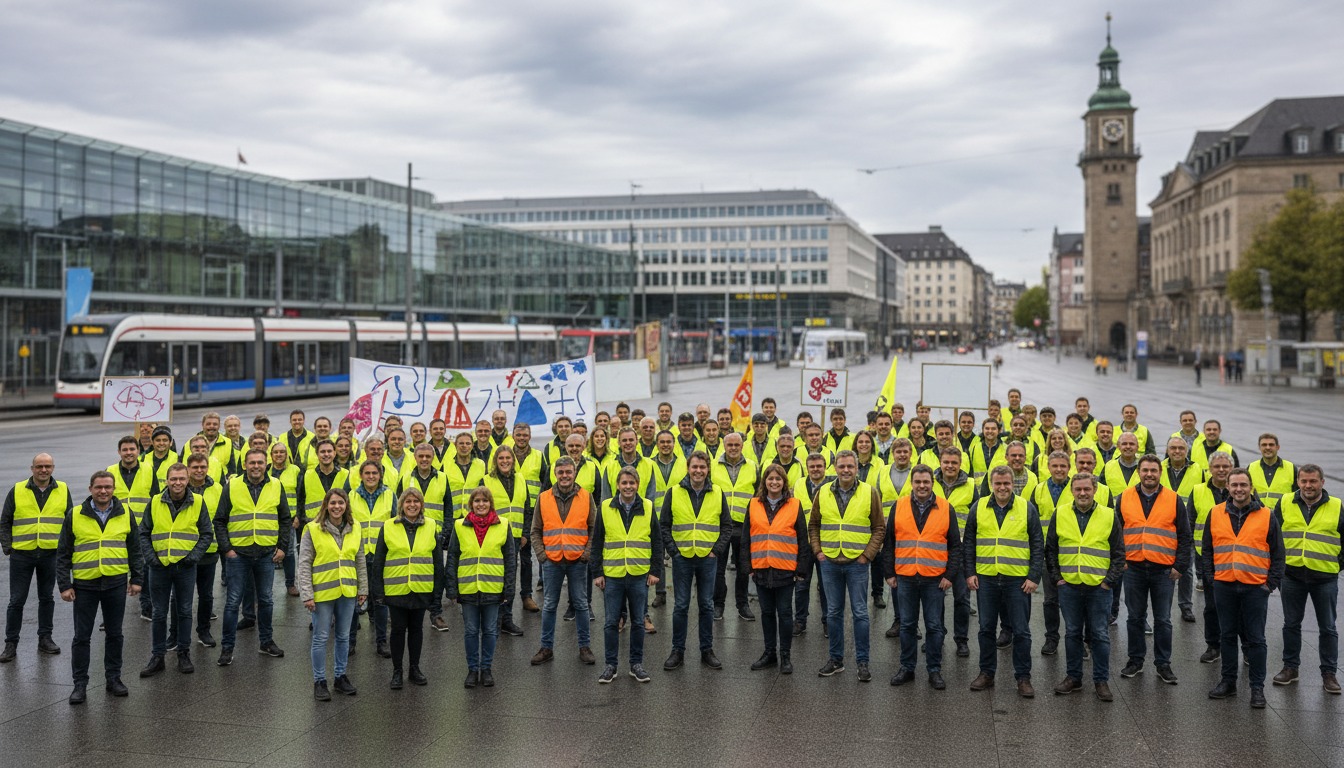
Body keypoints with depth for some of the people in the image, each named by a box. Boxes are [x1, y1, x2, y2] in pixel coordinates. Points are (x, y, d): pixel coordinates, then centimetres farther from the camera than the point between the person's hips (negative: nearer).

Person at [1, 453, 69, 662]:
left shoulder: (63, 490, 4)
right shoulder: (17, 491, 0)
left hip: (50, 554, 1)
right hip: (22, 554, -1)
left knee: (47, 598, 11)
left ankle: (45, 638, 22)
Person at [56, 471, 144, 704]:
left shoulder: (125, 514, 4)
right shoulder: (75, 516, -1)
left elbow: (135, 550, 10)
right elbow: (63, 554, 2)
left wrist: (137, 579, 5)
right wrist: (64, 585, -3)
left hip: (116, 584, 1)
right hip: (84, 585, -1)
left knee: (114, 634, 10)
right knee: (82, 636, 3)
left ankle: (113, 678, 22)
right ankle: (80, 684, 12)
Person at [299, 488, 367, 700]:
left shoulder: (355, 529, 5)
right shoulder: (313, 530, -9)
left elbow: (360, 562, 12)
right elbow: (304, 565, -8)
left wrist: (363, 589, 10)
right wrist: (307, 594, -12)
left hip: (347, 592, 4)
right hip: (322, 593, -4)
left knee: (343, 637, 14)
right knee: (321, 638, 4)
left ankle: (340, 677, 27)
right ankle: (319, 681, 16)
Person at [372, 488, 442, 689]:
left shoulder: (431, 527, 2)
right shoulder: (388, 528, -2)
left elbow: (438, 561, 6)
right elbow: (378, 562, 0)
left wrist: (437, 590, 3)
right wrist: (378, 591, -4)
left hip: (421, 589, 1)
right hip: (396, 589, -1)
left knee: (416, 628, 12)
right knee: (398, 629, 5)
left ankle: (415, 669, 24)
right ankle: (397, 671, 17)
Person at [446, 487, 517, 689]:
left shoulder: (503, 526, 0)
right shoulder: (460, 526, 0)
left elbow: (511, 558, 3)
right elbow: (452, 559, 3)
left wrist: (508, 587, -1)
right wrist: (452, 589, -1)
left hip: (492, 587, 0)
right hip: (468, 588, 0)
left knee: (490, 631, 9)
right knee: (471, 631, 8)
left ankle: (487, 669, 21)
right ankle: (473, 669, 19)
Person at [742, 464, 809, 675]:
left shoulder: (794, 505, 0)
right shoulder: (754, 505, 6)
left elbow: (802, 538, 0)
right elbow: (746, 537, 9)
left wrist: (801, 568, -4)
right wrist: (747, 565, 3)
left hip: (785, 569, -3)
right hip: (761, 569, 3)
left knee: (784, 612, 4)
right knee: (767, 612, 12)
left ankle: (785, 656, 14)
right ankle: (770, 652, 23)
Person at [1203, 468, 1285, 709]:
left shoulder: (1266, 517, 0)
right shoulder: (1216, 514, 5)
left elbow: (1278, 554, 3)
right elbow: (1207, 550, 11)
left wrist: (1272, 583, -3)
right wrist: (1209, 577, 3)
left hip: (1255, 587, -2)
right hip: (1224, 586, 2)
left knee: (1256, 639, 3)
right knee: (1227, 636, 11)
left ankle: (1257, 688, 11)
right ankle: (1228, 681, 22)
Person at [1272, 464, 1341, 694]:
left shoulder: (1337, 507, -2)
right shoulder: (1285, 504, 2)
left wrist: (1339, 563, 0)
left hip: (1325, 577, -1)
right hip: (1292, 575, 1)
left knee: (1327, 628, 6)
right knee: (1291, 624, 10)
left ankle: (1329, 673, 16)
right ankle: (1290, 667, 21)